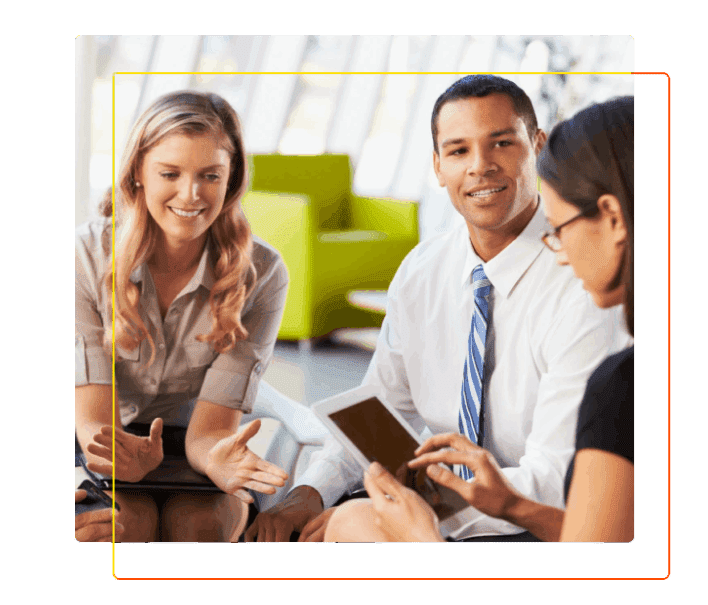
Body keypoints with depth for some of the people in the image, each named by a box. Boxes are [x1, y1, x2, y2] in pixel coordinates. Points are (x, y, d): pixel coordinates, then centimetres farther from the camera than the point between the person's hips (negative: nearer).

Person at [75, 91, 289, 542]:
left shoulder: (261, 273, -14)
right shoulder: (87, 255, -16)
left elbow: (209, 429, -14)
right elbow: (92, 417, -17)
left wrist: (217, 457, -41)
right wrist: (121, 455, -43)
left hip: (190, 444, 1)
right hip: (113, 440, 0)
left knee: (198, 521, -32)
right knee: (126, 521, -33)